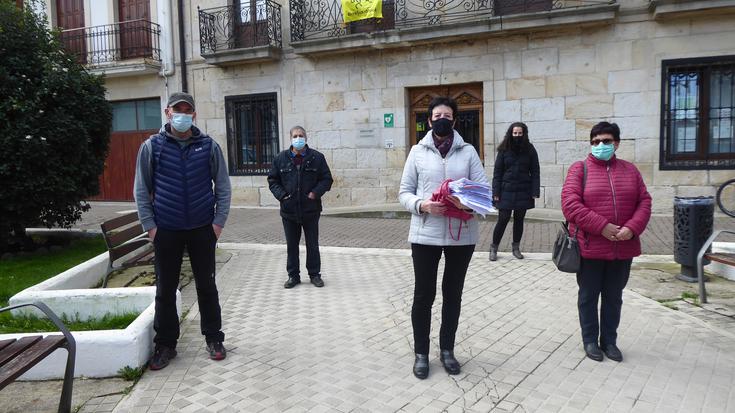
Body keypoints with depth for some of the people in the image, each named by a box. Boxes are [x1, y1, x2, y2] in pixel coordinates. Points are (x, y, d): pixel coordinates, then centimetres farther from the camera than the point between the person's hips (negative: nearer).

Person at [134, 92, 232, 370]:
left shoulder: (209, 146, 1)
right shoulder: (152, 146, 0)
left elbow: (223, 187, 3)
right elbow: (141, 190, 2)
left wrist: (219, 221, -5)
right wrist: (149, 225, -5)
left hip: (203, 229, 0)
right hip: (165, 231, 0)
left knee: (207, 286, 10)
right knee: (165, 290, 8)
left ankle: (214, 339, 23)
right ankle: (165, 344, 21)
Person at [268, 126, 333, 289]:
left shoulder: (317, 157, 1)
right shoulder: (281, 158, 4)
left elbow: (327, 179, 3)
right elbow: (272, 180, 9)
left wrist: (316, 193, -11)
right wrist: (281, 194, -6)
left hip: (311, 210, -1)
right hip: (289, 210, 1)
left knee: (312, 245, 9)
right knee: (291, 245, 10)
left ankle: (315, 274, 23)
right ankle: (293, 275, 22)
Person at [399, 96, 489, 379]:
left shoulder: (468, 151, 5)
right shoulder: (418, 151, 3)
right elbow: (404, 193, 2)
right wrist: (422, 205, -18)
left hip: (461, 234, 1)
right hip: (425, 234, -1)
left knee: (453, 294, 13)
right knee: (423, 295, 6)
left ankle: (447, 350, 30)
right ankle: (421, 353, 23)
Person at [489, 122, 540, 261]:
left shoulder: (530, 150, 2)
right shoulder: (504, 150, 0)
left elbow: (535, 172, 2)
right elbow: (497, 172, -1)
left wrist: (535, 192, -6)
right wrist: (496, 192, -7)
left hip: (523, 192, 1)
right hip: (506, 192, -1)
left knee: (519, 219, 10)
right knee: (503, 220, -2)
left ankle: (516, 248, 24)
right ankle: (494, 248, 12)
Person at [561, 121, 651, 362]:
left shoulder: (630, 170, 9)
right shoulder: (579, 169, -3)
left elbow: (644, 202, 5)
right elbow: (570, 204, -14)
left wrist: (632, 228, -13)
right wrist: (602, 226, -20)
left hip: (623, 249, 4)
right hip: (590, 248, -3)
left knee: (614, 297, 15)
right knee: (589, 297, 9)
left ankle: (609, 341, 30)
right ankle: (590, 340, 25)